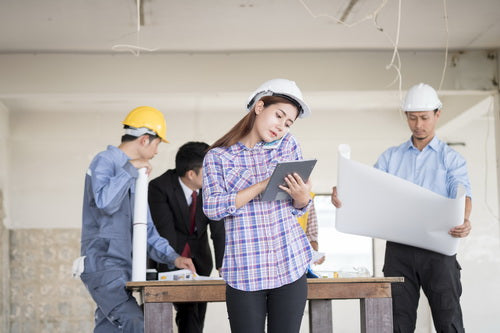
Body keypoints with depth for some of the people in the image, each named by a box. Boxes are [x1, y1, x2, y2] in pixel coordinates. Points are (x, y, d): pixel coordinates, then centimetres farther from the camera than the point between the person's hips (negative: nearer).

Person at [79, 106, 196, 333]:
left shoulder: (133, 174, 21)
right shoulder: (105, 161, -6)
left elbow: (146, 227, 23)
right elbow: (105, 202, -26)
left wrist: (172, 258, 12)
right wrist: (130, 169, -17)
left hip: (122, 269, 9)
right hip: (104, 265, -9)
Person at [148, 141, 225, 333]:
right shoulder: (159, 187, -22)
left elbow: (219, 229, -16)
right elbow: (165, 231, -26)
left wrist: (222, 266, -26)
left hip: (199, 258, 4)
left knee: (197, 312, 2)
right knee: (189, 310, -14)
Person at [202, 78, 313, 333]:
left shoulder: (288, 145, 10)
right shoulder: (218, 157, 3)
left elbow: (298, 209, 13)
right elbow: (212, 207, -9)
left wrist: (302, 197, -11)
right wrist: (262, 186, -15)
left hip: (290, 265, 2)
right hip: (244, 271, -2)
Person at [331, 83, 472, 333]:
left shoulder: (450, 158, 8)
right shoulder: (391, 157, 17)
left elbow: (461, 193, -7)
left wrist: (464, 220, -30)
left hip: (437, 248, -2)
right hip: (398, 248, 3)